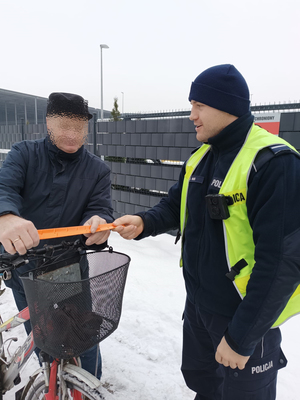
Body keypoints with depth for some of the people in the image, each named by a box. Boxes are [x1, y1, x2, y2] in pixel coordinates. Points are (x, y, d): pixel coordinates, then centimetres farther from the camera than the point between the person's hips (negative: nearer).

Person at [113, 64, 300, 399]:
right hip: (198, 305, 7)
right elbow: (176, 205, 10)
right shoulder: (200, 157, 2)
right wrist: (143, 223, -11)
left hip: (245, 316, -6)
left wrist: (241, 337, -20)